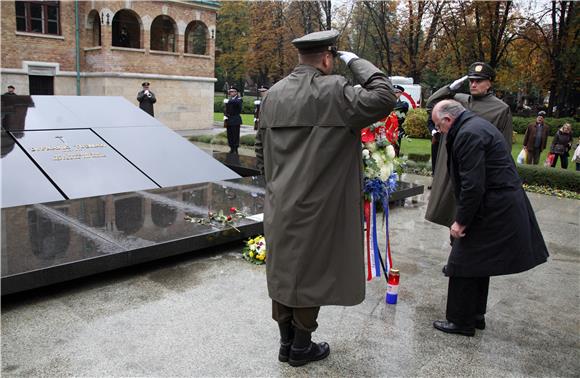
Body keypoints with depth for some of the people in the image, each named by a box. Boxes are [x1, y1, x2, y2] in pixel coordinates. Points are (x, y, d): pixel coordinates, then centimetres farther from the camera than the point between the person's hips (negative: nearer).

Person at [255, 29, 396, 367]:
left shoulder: (273, 93, 7)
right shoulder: (333, 90, -14)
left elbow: (261, 149, 12)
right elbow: (384, 98, -20)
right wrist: (356, 61, -7)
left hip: (279, 205, 7)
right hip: (315, 206, -6)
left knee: (283, 271, 16)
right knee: (310, 273, 8)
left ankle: (286, 341, 31)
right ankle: (301, 347, 23)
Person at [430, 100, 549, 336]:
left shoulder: (468, 134, -19)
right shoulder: (477, 125, 14)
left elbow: (473, 185, -24)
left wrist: (461, 221, -15)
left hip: (493, 209, -11)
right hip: (505, 206, 11)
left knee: (463, 263, 1)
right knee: (478, 263, 20)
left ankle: (461, 321, 14)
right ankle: (476, 316, 32)